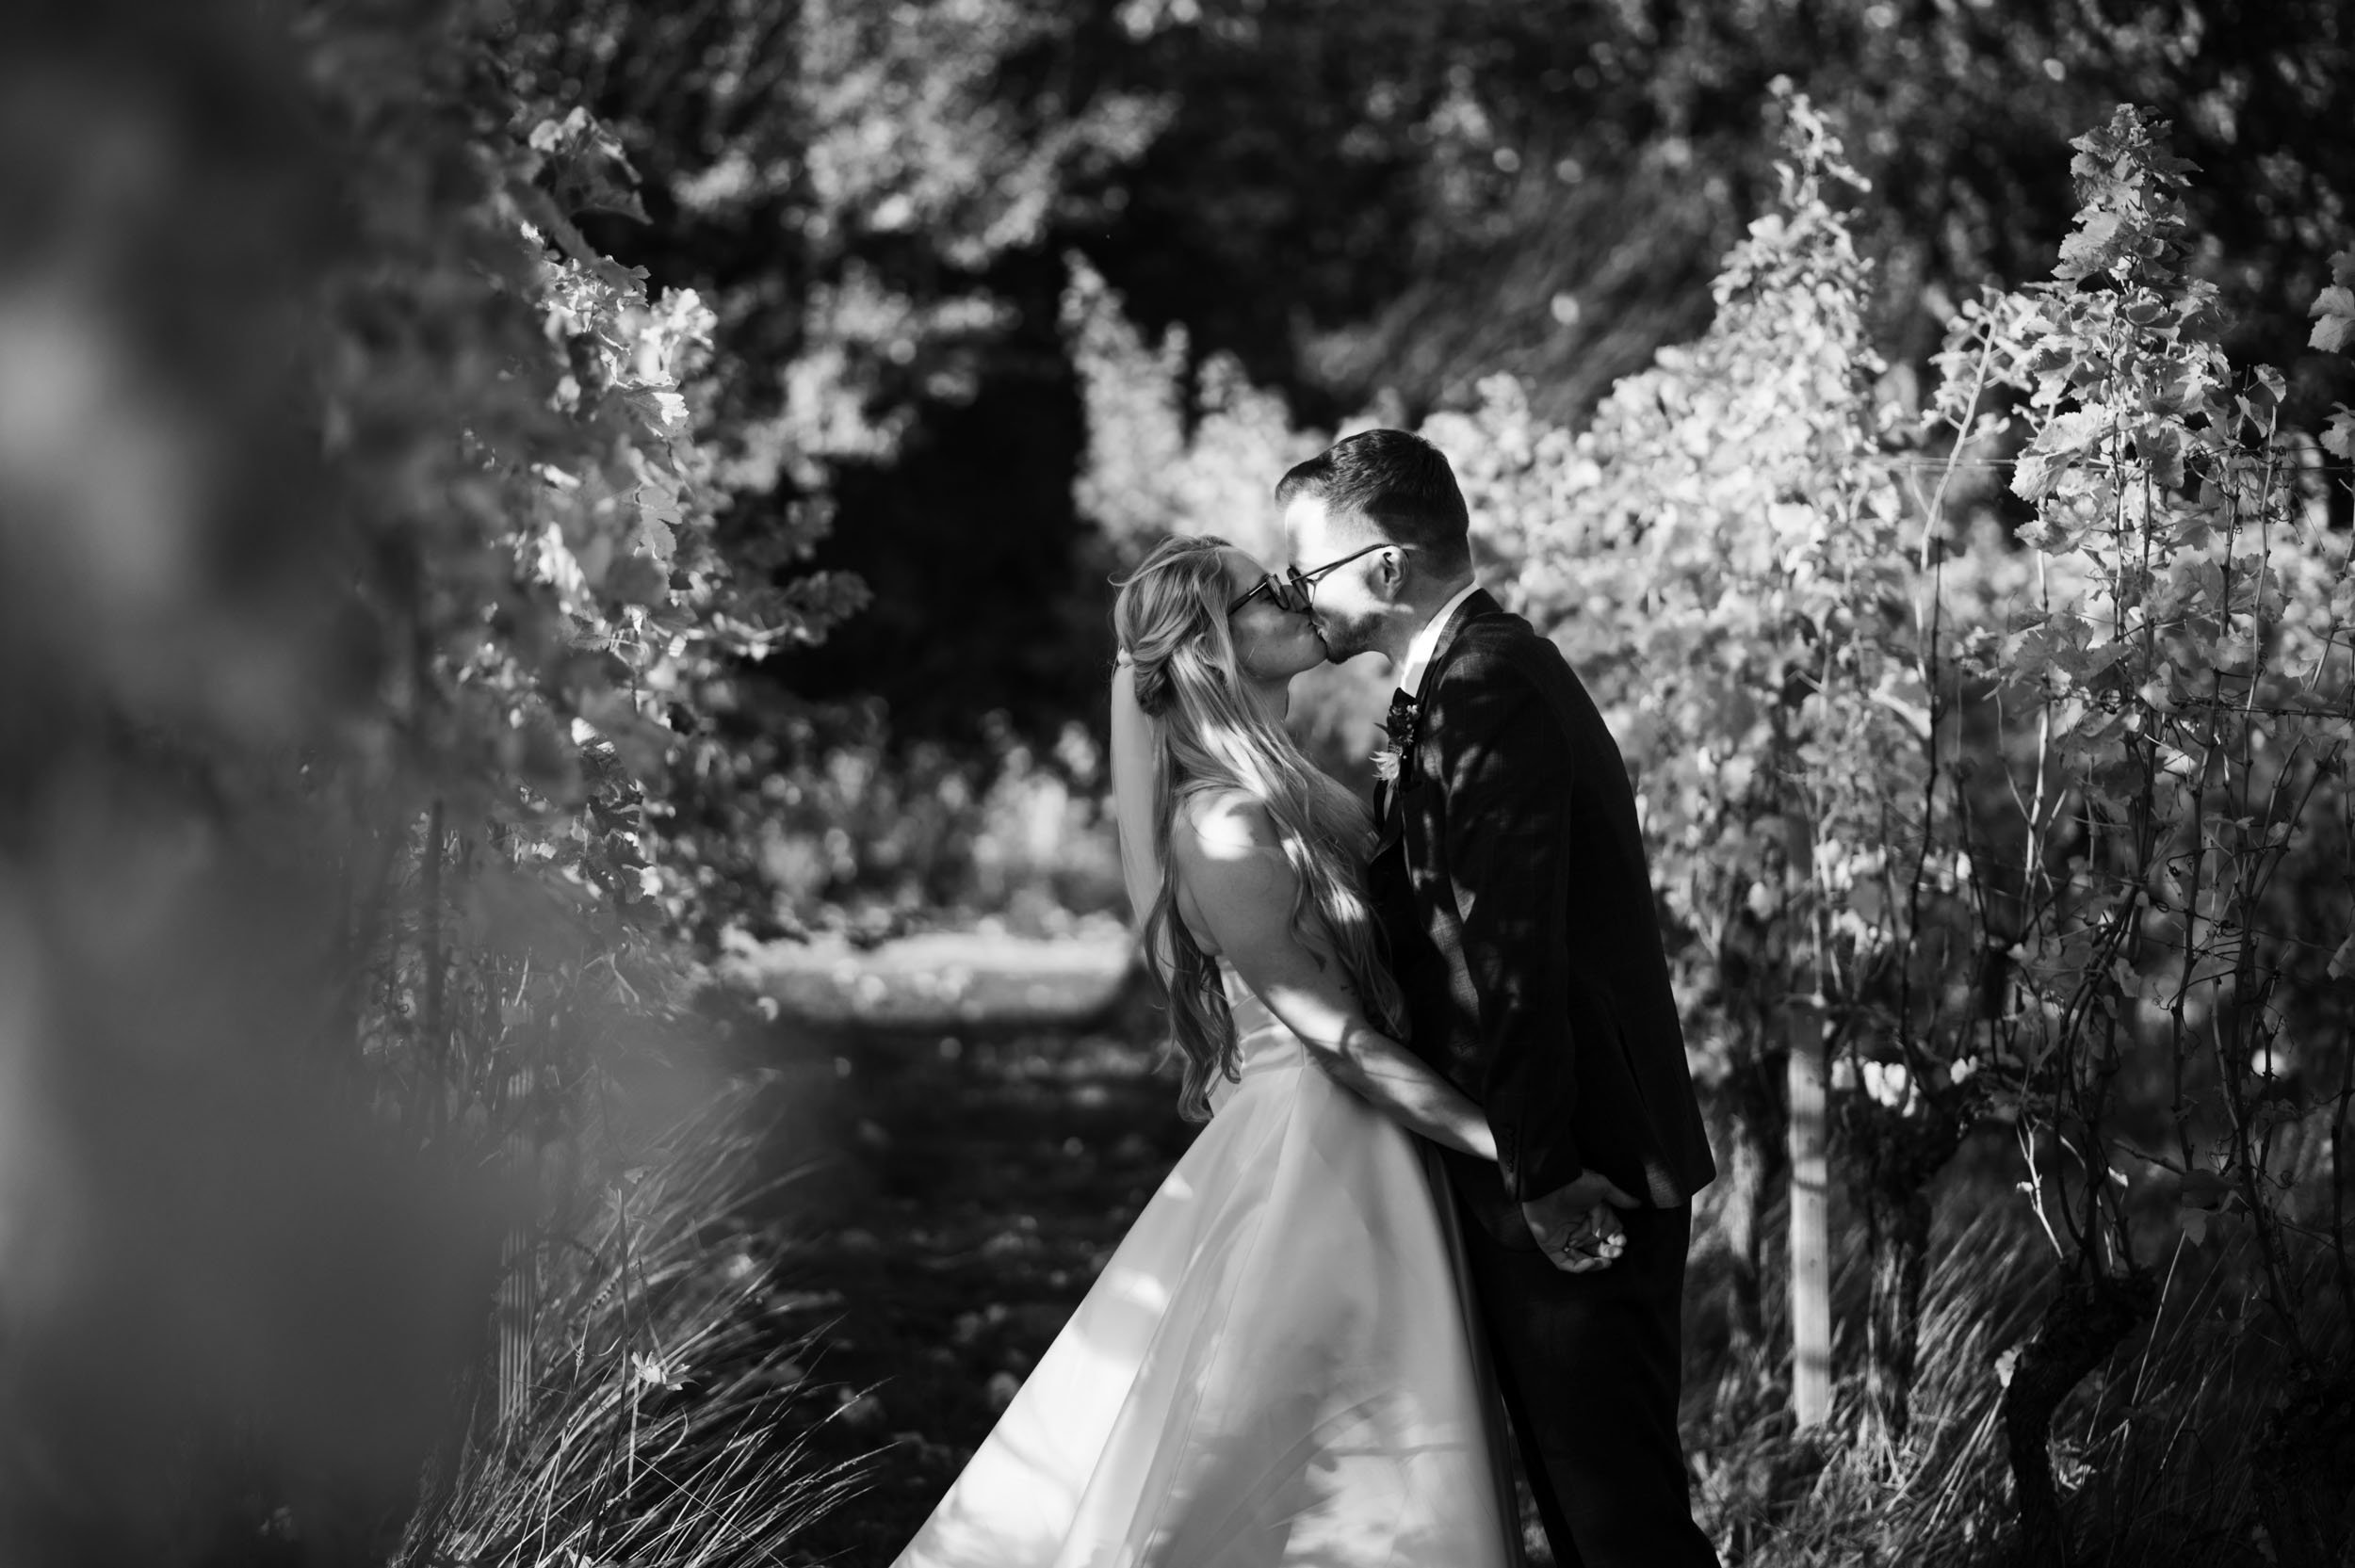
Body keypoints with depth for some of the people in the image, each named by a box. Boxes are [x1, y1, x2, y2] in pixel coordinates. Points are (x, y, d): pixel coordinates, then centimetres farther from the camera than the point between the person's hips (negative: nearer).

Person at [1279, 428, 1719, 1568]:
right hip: (1545, 1166, 10)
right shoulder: (1471, 673, 14)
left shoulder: (1485, 694, -19)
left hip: (1573, 1189, -10)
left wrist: (1546, 1180, -22)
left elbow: (1512, 957, -23)